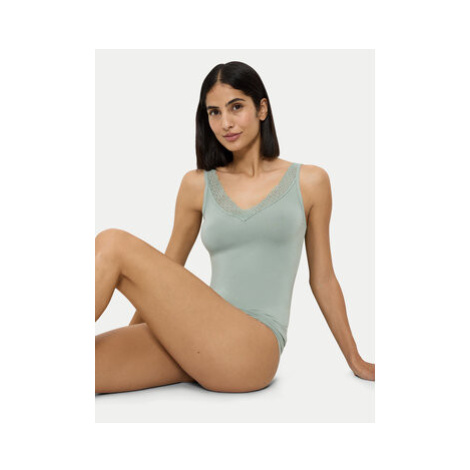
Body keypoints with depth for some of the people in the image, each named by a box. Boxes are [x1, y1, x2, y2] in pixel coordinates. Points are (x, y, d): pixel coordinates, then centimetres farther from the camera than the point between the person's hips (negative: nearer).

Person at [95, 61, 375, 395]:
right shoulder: (197, 185, 12)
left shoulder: (309, 182, 6)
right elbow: (166, 272, 20)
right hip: (198, 344, 3)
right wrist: (128, 340, 23)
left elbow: (323, 279, 13)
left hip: (255, 349, -3)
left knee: (114, 244, -18)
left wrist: (356, 361, 17)